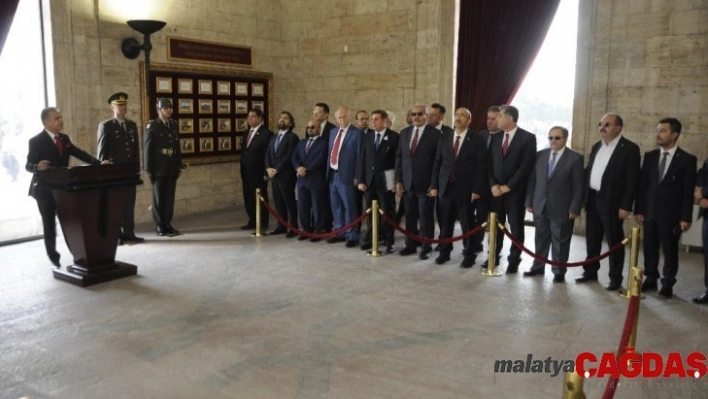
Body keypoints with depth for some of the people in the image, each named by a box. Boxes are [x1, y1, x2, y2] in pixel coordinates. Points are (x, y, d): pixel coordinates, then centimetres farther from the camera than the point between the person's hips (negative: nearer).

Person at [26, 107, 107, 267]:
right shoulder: (36, 141, -13)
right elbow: (28, 165, -15)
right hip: (45, 189, -5)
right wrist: (38, 167, -38)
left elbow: (80, 153, 4)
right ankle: (54, 257, 19)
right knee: (49, 224, 5)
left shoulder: (64, 138, 7)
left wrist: (99, 163, -9)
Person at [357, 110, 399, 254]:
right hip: (369, 180, 4)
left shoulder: (394, 137, -4)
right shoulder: (368, 137, 10)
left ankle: (388, 242, 10)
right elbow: (363, 160, 9)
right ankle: (370, 239, 21)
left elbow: (397, 160, -6)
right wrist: (361, 180, 3)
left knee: (387, 212, 3)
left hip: (385, 181, -4)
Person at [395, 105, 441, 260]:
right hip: (407, 183, 4)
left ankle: (426, 248, 14)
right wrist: (398, 180, 5)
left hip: (426, 184, -4)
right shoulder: (404, 132, 10)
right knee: (410, 216, 10)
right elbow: (399, 157, 11)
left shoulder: (435, 133, -4)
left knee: (426, 217, 3)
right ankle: (410, 245, 22)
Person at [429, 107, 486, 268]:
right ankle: (444, 252, 21)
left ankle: (469, 255, 16)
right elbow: (437, 163, 9)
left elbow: (481, 166, -5)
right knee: (446, 222, 9)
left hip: (466, 189, -3)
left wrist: (477, 189, -11)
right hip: (446, 187, 3)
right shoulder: (444, 137, 9)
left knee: (467, 223, 4)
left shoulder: (477, 140, -1)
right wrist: (434, 186, 4)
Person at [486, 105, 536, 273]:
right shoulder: (496, 138, 10)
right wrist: (493, 185, -6)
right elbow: (489, 164, 9)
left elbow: (527, 166, -12)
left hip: (515, 191, -4)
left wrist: (508, 186, -14)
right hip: (496, 190, 4)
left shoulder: (528, 138, -6)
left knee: (516, 227, 5)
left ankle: (514, 260, 15)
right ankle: (494, 256, 22)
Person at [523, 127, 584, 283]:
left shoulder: (575, 158, -5)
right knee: (541, 239, 14)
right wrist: (529, 201, 5)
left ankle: (559, 271, 18)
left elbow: (578, 186, -7)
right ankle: (538, 267, 26)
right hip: (540, 206, 4)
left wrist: (574, 208, -11)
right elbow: (532, 180, 9)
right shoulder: (540, 155, 6)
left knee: (560, 241, 6)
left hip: (561, 208, -4)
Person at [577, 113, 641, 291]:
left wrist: (626, 206, -16)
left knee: (614, 241, 3)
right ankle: (590, 271, 26)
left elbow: (632, 180, -12)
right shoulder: (596, 147, 12)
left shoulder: (629, 148, -8)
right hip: (592, 199, 6)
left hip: (611, 202, -6)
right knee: (592, 239, 14)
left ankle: (615, 278, 13)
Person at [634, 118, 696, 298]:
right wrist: (639, 209, 3)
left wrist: (685, 217, -9)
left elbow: (688, 192, -5)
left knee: (670, 250, 4)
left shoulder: (687, 160, -3)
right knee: (650, 249, 10)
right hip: (649, 212, 4)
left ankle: (667, 284, 15)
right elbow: (642, 184, 8)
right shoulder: (650, 156, 8)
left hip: (671, 214, -3)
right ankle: (650, 279, 24)